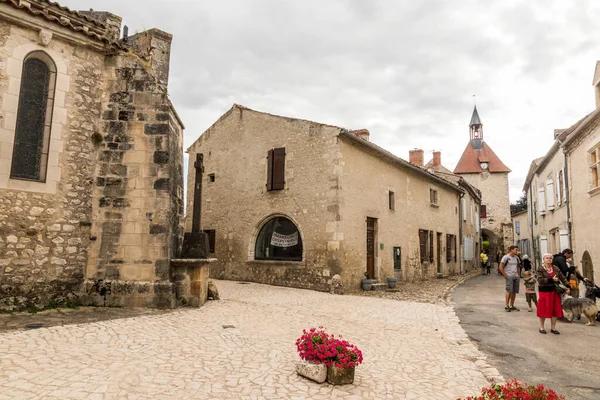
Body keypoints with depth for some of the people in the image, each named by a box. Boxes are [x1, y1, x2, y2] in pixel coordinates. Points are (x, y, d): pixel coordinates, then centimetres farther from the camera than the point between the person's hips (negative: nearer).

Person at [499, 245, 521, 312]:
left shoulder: (516, 258, 15)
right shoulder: (506, 257, -6)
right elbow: (500, 267, -10)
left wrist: (519, 276, 16)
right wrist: (505, 275, -11)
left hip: (516, 276, 7)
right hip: (509, 276, -7)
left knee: (514, 291, 5)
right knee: (509, 291, -12)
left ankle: (512, 306, 13)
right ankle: (506, 306, -8)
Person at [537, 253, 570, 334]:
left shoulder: (556, 268, 6)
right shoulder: (540, 269, -8)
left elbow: (563, 278, 4)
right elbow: (540, 280, -19)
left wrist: (568, 287, -8)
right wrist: (552, 279, -23)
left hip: (554, 292, 5)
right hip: (544, 292, -4)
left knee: (555, 310, 7)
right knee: (544, 310, 3)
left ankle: (553, 328, 20)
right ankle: (541, 327, 17)